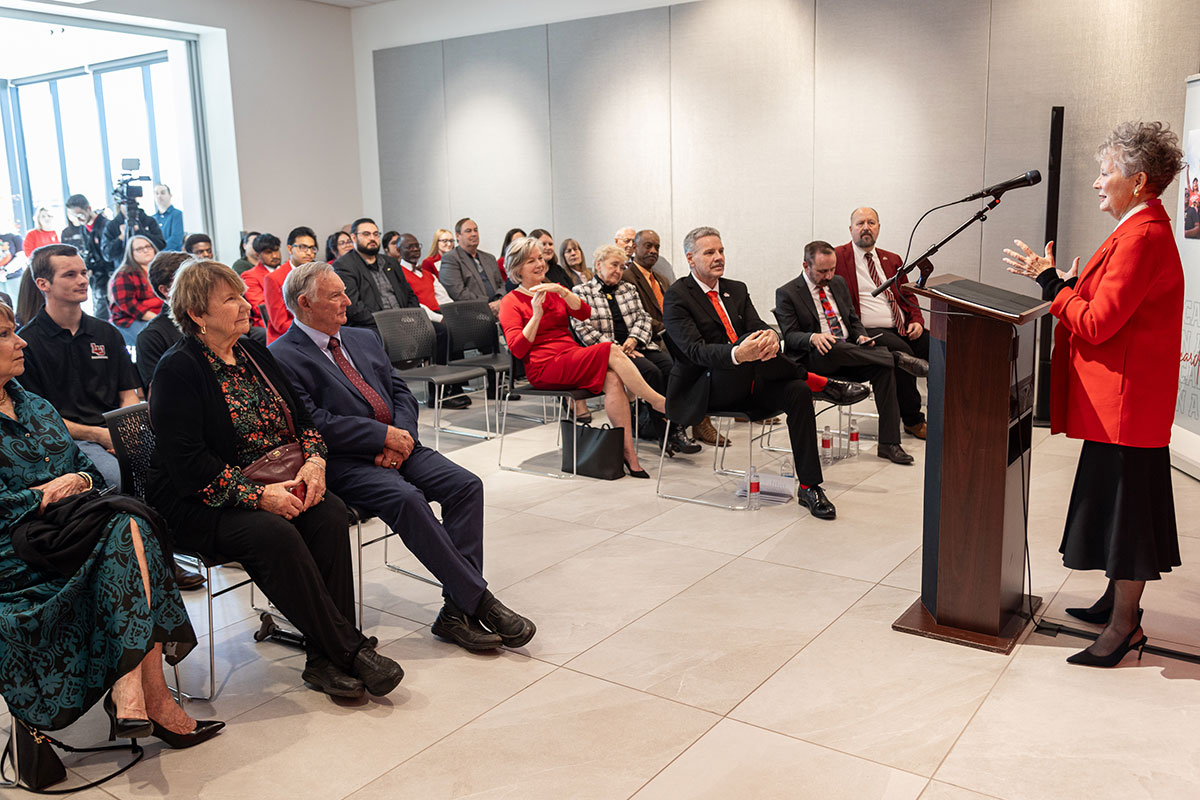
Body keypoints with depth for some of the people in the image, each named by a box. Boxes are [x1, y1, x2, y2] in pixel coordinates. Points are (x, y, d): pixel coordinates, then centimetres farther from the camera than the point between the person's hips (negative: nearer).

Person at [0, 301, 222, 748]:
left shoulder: (37, 407, 23)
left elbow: (87, 467, 21)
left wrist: (79, 481, -1)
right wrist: (44, 495, -10)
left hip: (70, 519, 7)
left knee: (128, 526, -27)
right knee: (130, 527, -29)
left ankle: (129, 687, -31)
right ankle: (151, 697, -32)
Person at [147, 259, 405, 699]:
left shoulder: (254, 352, 13)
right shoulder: (177, 370, -9)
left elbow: (300, 418, 15)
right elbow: (188, 463, -17)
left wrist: (313, 460, -7)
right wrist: (259, 495, -24)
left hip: (277, 486, 6)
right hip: (203, 503, -6)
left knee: (329, 513, -22)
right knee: (275, 534, -32)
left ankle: (324, 658, -20)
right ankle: (351, 650, -23)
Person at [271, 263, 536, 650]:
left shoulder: (364, 339, 20)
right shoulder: (283, 357, -3)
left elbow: (401, 392, 17)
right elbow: (313, 423, -14)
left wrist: (402, 435, -5)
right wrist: (383, 435, -15)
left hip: (396, 445, 7)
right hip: (344, 462, -7)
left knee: (466, 485, -16)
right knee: (407, 498, -33)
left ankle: (456, 610, -16)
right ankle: (479, 601, -25)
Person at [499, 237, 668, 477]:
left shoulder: (554, 290, 21)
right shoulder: (511, 302, 5)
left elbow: (585, 313, 2)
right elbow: (517, 349, -8)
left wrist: (561, 291, -12)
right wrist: (536, 315, -16)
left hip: (572, 357, 6)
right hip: (544, 369, -5)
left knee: (613, 379, -27)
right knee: (612, 352, -25)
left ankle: (629, 453, -29)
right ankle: (659, 402, -17)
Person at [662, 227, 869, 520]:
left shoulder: (736, 289, 17)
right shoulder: (677, 296, -5)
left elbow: (757, 326, 3)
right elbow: (694, 350, -18)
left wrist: (770, 336, -25)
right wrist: (737, 354, -38)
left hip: (744, 384, 6)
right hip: (704, 391, -6)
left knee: (797, 392, -22)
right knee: (749, 342, -34)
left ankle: (809, 487, -17)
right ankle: (821, 383, -15)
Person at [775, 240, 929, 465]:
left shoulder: (839, 283, 17)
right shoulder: (787, 293, -1)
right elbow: (790, 336, -8)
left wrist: (861, 336, -1)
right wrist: (813, 338, -29)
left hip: (850, 357, 5)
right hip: (814, 360, -5)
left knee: (884, 367, -25)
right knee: (834, 347, -40)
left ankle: (888, 444, -25)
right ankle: (897, 358, -25)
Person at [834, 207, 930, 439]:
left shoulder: (892, 260, 23)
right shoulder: (838, 257, 4)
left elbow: (907, 296, 23)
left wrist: (916, 320, 2)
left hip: (904, 329, 6)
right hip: (869, 331, -6)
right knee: (902, 352, -33)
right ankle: (912, 419, -16)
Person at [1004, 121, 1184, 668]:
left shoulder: (1143, 238, -20)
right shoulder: (1144, 229, 14)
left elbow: (1097, 324, -22)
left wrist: (1050, 281, -13)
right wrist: (1067, 285, 6)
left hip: (1127, 398, -11)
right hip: (1120, 396, 11)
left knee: (1124, 506, -1)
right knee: (1117, 501, 18)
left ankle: (1125, 625, 10)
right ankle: (1118, 600, 32)